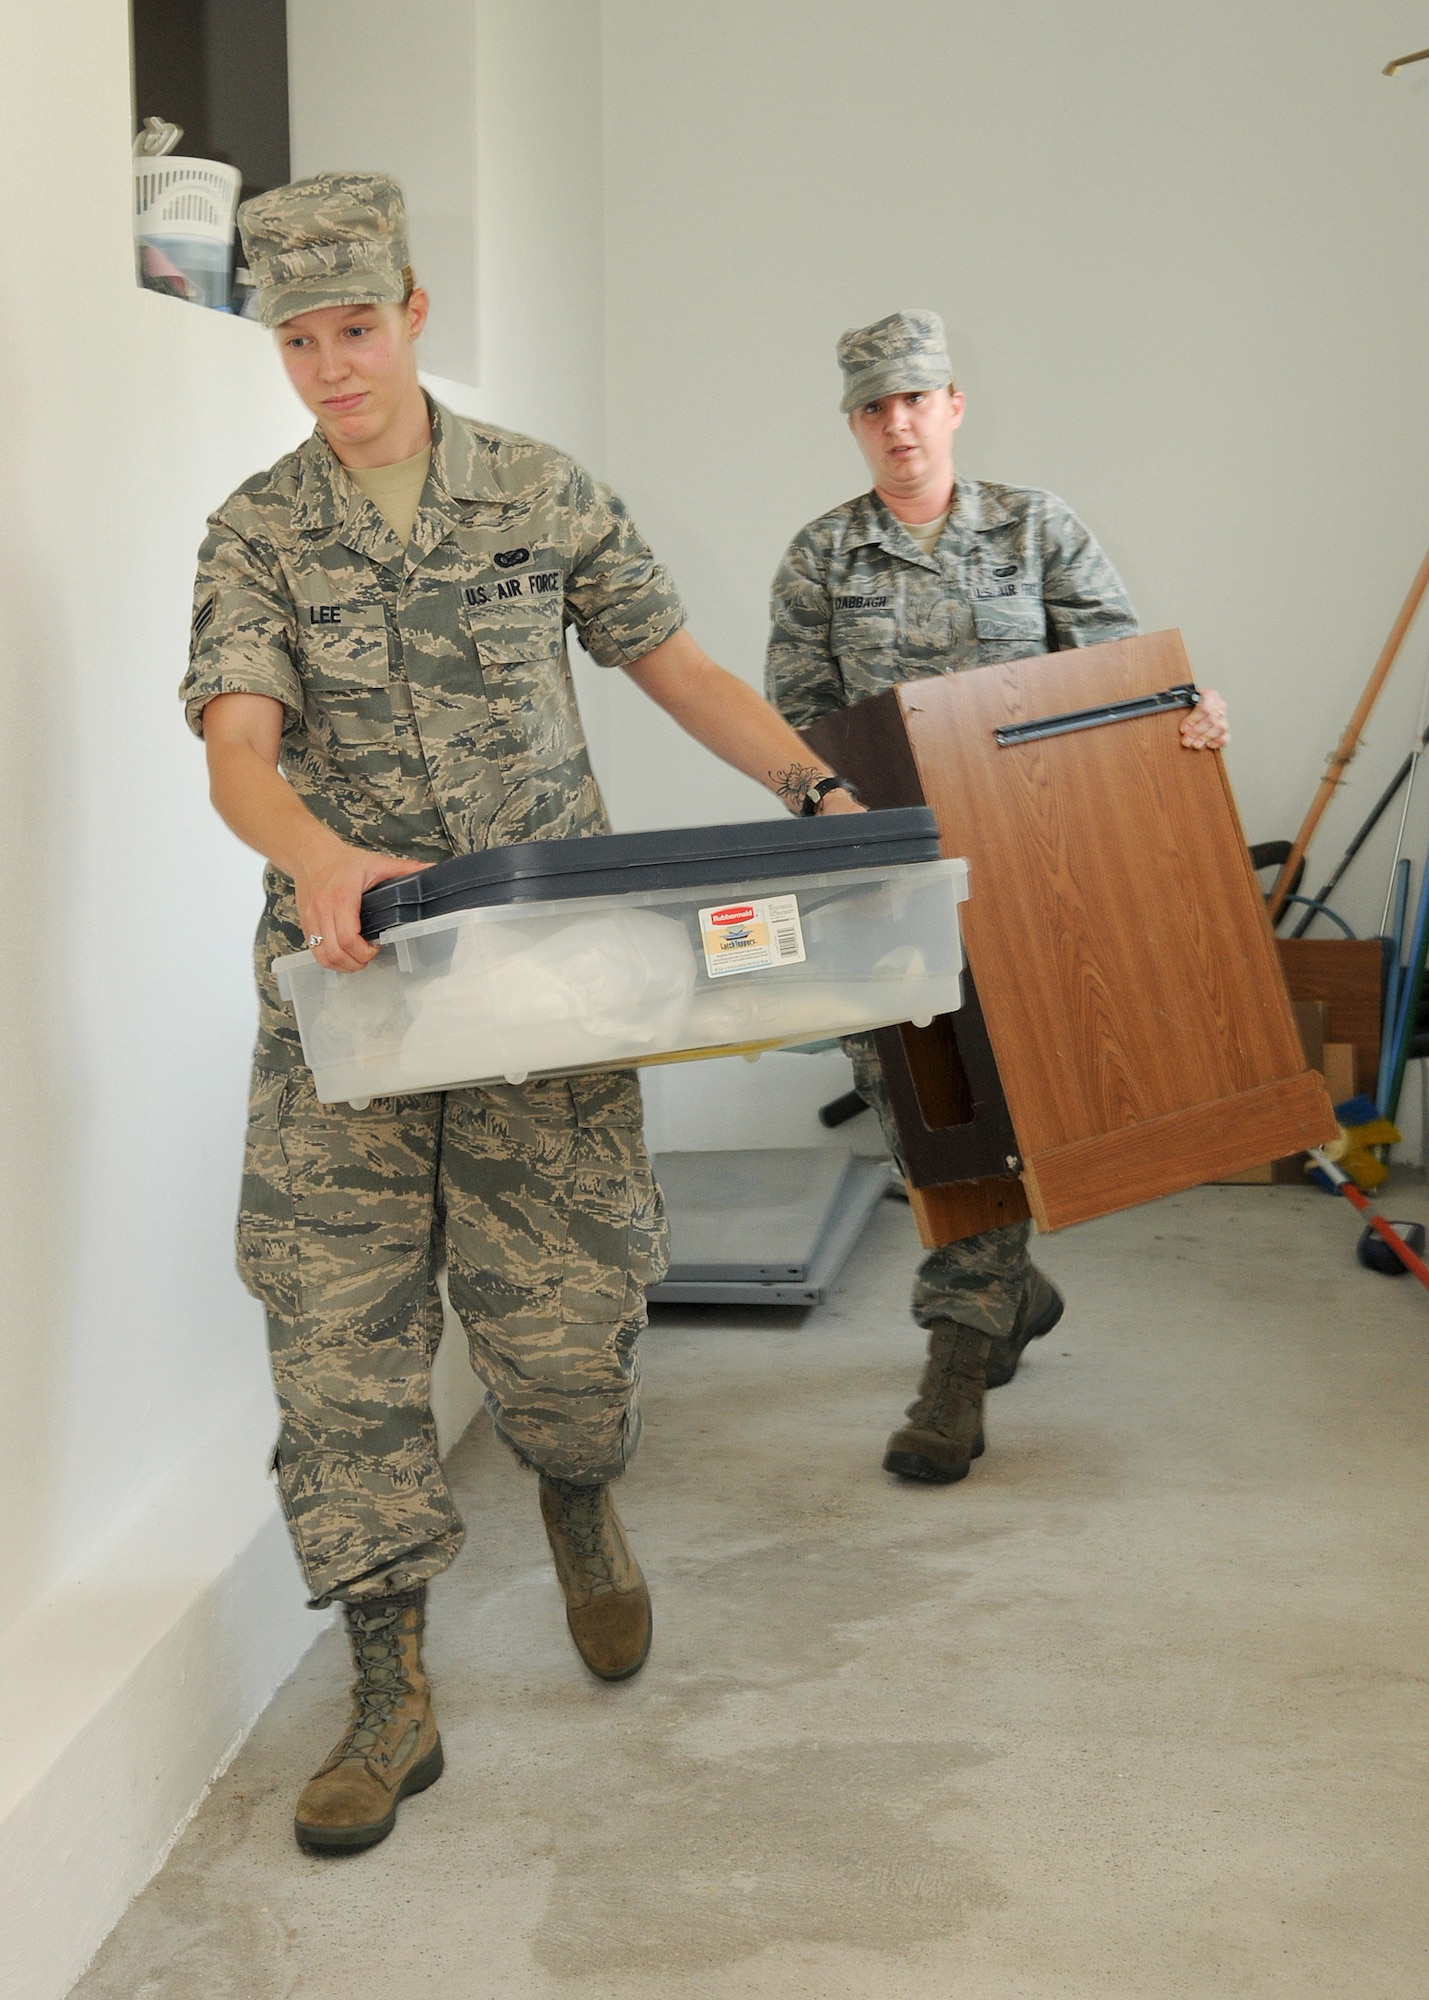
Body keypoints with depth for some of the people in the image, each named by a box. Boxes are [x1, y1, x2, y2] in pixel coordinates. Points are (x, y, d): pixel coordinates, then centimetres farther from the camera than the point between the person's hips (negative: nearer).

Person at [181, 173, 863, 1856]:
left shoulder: (543, 495, 7)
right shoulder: (256, 533, 4)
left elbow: (673, 663, 11)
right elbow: (238, 743, -11)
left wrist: (821, 792, -4)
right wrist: (318, 856, -33)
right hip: (345, 978, 0)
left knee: (563, 1315, 1)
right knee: (339, 1332, -3)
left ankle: (580, 1512, 37)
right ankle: (391, 1697, 9)